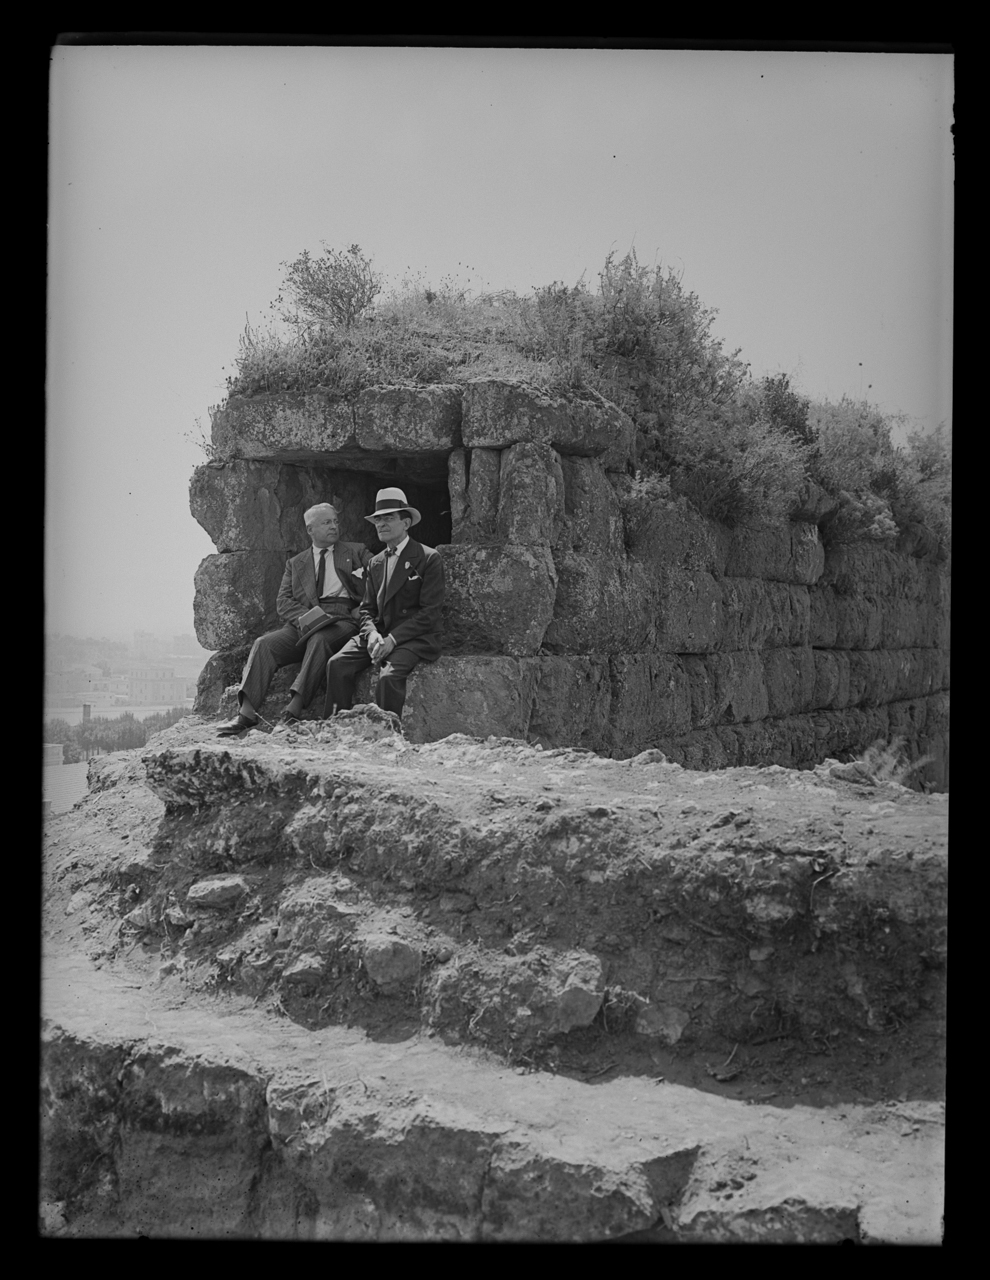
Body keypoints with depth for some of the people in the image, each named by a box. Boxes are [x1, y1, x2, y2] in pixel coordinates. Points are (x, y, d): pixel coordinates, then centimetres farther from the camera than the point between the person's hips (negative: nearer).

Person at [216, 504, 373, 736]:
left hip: (342, 621, -3)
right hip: (302, 625, 3)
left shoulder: (356, 552, 19)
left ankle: (294, 708, -45)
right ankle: (246, 713, -34)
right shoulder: (295, 564, 23)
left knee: (319, 639, -37)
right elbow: (283, 602, 11)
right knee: (264, 644, -23)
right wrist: (305, 616, -9)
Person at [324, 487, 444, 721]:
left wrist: (393, 639, -17)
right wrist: (372, 634, -7)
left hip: (416, 638, -5)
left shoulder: (428, 558, -4)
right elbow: (367, 609, 17)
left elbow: (429, 612, -9)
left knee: (390, 675, -33)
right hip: (380, 634, 6)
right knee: (337, 664, -19)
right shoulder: (375, 563, 17)